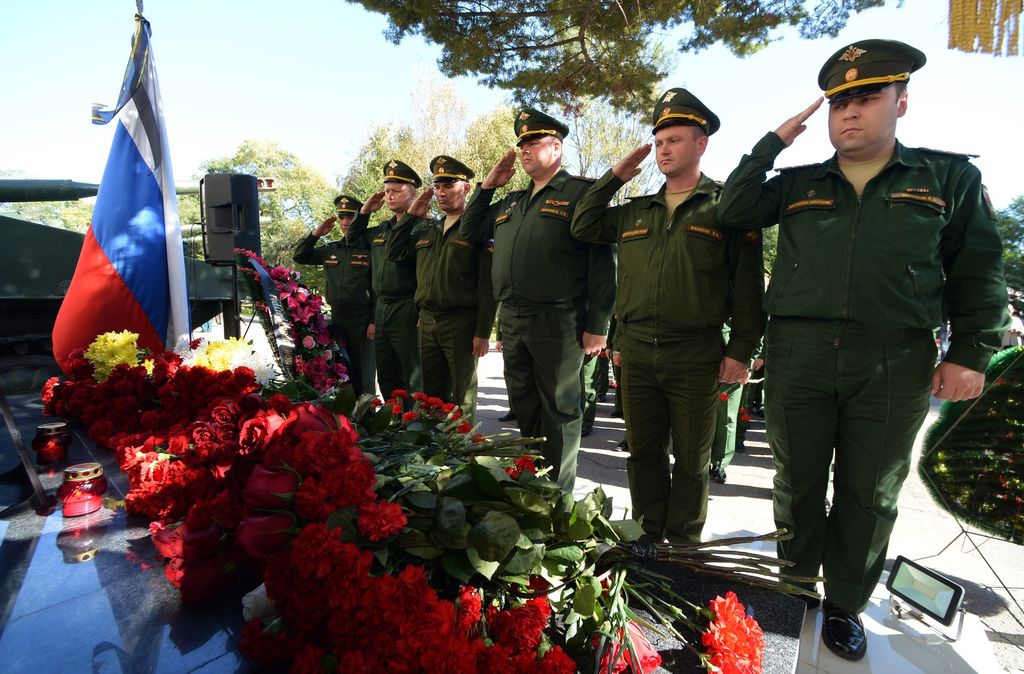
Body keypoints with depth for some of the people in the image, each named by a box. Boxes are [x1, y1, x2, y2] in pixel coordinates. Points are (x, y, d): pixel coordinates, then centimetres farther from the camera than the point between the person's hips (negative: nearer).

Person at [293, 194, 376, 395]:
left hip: (363, 321, -6)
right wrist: (316, 233, 8)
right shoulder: (330, 249, 13)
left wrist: (374, 322, -15)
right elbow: (299, 257, 20)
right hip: (337, 318, 6)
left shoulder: (370, 248, -5)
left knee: (364, 377, 1)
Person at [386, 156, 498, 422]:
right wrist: (411, 216, 13)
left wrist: (483, 332, -15)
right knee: (431, 394, 14)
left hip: (462, 324, -6)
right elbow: (394, 254, 20)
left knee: (462, 397, 5)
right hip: (427, 322, 6)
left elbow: (488, 284, -10)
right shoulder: (426, 229, 17)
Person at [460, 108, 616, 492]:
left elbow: (602, 261, -10)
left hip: (557, 323, -7)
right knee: (524, 408, 16)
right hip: (512, 321, 7)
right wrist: (488, 185, 16)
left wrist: (597, 325, -15)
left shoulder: (581, 192, -3)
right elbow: (469, 231, 26)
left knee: (559, 409, 4)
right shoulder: (511, 203, 20)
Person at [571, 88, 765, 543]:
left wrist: (740, 350, -9)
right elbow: (583, 228, 18)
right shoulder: (635, 212, 15)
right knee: (644, 453, 13)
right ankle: (649, 536, 30)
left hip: (696, 356, -4)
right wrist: (614, 177, 13)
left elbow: (748, 281, -4)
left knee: (691, 459, 10)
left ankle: (683, 544, 27)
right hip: (636, 353, 5)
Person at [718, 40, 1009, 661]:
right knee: (798, 484, 11)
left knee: (870, 494, 10)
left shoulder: (950, 178, 8)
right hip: (797, 357, 1)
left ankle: (845, 605, 30)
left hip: (894, 366, 0)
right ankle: (795, 590, 31)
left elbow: (978, 271, 7)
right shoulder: (797, 185, 12)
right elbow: (732, 212, 1)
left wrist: (971, 353, -1)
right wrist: (772, 144, 0)